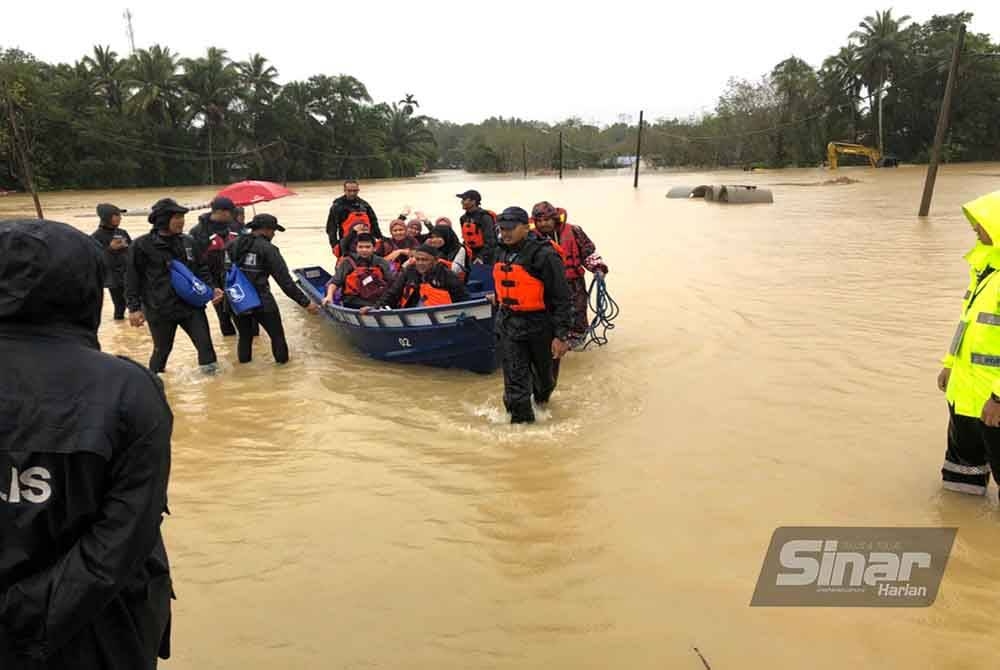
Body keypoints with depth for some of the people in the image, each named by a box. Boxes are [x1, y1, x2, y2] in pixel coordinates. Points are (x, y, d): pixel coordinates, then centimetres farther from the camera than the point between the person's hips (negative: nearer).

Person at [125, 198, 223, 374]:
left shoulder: (188, 242, 6)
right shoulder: (142, 245, -8)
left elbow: (201, 269, 14)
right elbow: (132, 279, -4)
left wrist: (212, 287, -1)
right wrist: (134, 308, -8)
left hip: (192, 305, 3)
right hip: (160, 310, -3)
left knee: (205, 344, -1)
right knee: (162, 350, 10)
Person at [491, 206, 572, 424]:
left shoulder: (544, 255, -18)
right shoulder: (501, 253, 4)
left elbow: (562, 298, -17)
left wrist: (561, 335, -20)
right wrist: (500, 315, 23)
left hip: (540, 324, -4)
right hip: (510, 324, 4)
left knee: (545, 371, 19)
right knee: (514, 378, -1)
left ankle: (542, 398, 50)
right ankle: (521, 419, 11)